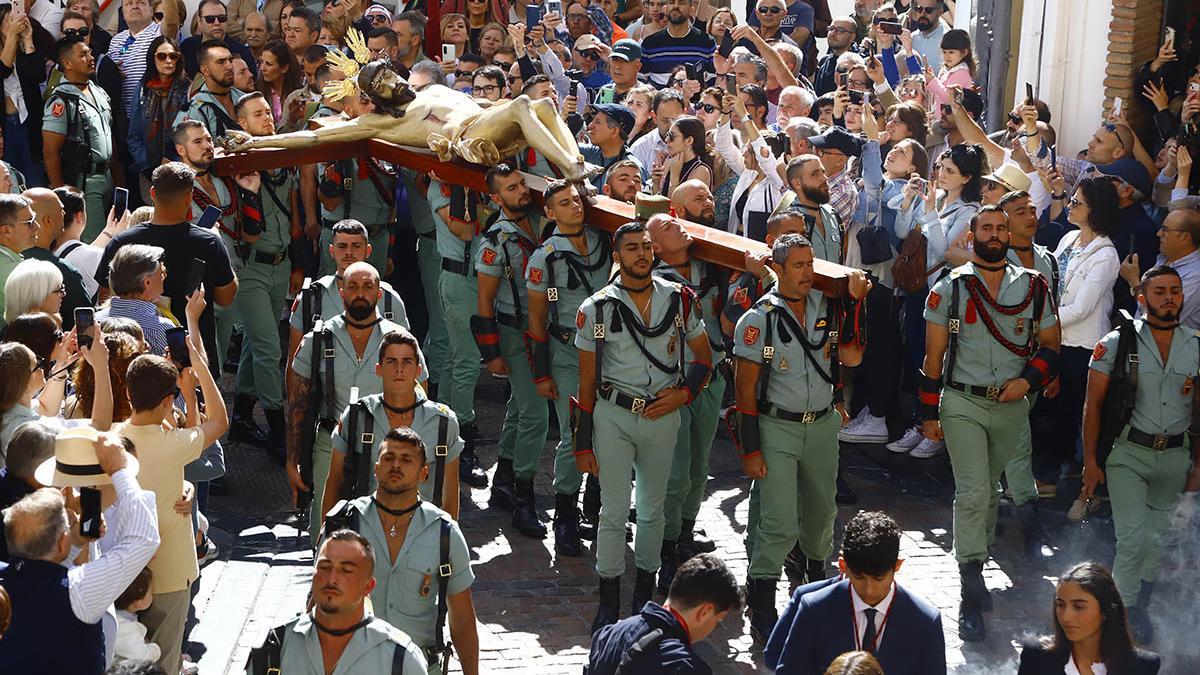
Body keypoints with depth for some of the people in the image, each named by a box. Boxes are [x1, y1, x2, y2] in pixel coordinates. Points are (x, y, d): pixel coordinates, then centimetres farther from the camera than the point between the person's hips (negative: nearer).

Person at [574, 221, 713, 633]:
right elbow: (587, 381, -1)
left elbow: (703, 357, 10)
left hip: (663, 414, 2)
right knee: (614, 511, -1)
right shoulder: (596, 309, -6)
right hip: (613, 416, -2)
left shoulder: (680, 300, -1)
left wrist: (683, 392, -9)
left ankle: (646, 593, 28)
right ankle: (609, 602, 11)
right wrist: (583, 444, -2)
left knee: (653, 509, 13)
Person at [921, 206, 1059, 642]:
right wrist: (929, 414, -1)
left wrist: (1029, 380, -8)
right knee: (973, 492, -11)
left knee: (989, 490, 14)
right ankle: (971, 596, -11)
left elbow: (1049, 345, 10)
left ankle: (975, 568, 30)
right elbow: (933, 356, 0)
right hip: (963, 404, -3)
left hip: (1012, 405, 3)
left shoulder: (1033, 287, 5)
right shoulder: (949, 288, -2)